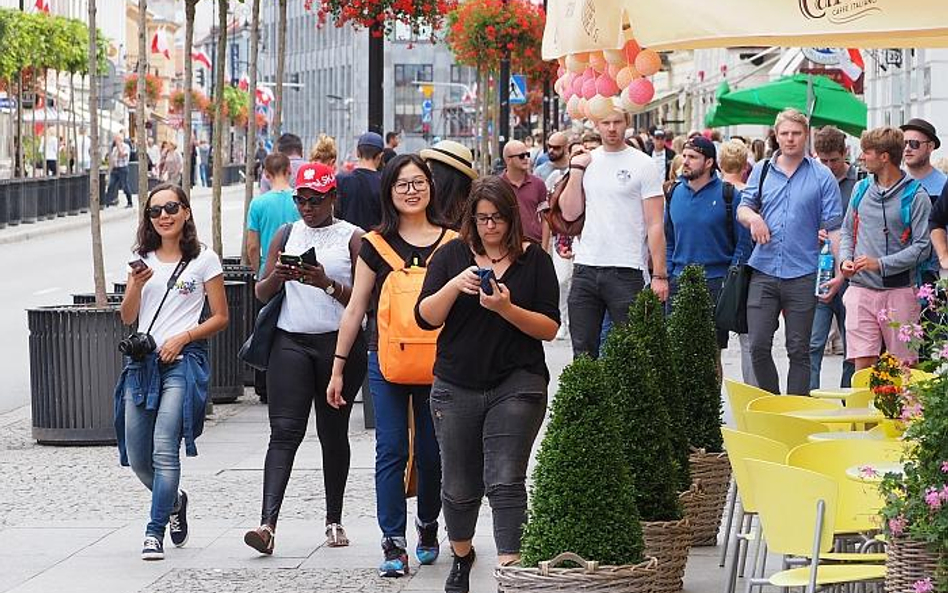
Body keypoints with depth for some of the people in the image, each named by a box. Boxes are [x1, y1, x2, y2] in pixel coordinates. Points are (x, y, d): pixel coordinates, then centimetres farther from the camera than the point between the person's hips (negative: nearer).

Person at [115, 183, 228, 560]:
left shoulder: (204, 260, 3)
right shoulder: (143, 260, 15)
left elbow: (220, 318, 3)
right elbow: (127, 317, 11)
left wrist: (183, 337, -10)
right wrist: (136, 285, -7)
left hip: (182, 360, -5)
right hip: (141, 361, 5)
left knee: (164, 450, -17)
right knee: (137, 458, 6)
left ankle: (155, 533, -14)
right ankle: (175, 501, 34)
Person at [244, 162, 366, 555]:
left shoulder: (352, 238, 2)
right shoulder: (286, 235, 13)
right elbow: (261, 294, 12)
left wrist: (327, 284, -19)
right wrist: (277, 277, -10)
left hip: (339, 343, -2)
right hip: (291, 342, 2)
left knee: (333, 432, 7)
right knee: (284, 430, -9)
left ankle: (334, 520, 20)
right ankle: (268, 524, -20)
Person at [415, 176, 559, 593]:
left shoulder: (534, 261, 1)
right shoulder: (452, 256, 4)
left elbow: (549, 327, -3)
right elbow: (425, 318, -1)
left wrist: (507, 309, -19)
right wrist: (454, 286, -18)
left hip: (516, 384, -2)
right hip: (457, 386, 2)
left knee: (506, 481, -14)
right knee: (459, 485, 13)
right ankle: (461, 555, 38)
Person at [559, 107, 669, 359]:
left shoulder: (643, 165, -3)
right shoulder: (586, 161, 11)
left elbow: (655, 225, -6)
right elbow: (570, 213, 8)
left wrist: (659, 275, -12)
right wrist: (576, 170, 0)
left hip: (627, 271, -5)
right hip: (586, 269, 5)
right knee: (583, 351, 8)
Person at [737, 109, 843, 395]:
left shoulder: (822, 176, 2)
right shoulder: (761, 171, 11)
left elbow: (833, 227, 0)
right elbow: (743, 208, 11)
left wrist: (840, 269, -9)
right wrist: (753, 217, -14)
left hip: (803, 275, -2)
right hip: (764, 272, 2)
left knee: (799, 350, 4)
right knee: (758, 346, -2)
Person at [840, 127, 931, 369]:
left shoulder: (916, 195, -4)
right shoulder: (862, 188, 12)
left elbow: (922, 247, -8)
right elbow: (847, 232, 21)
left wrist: (881, 264, -16)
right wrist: (845, 259, 1)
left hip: (899, 292, -4)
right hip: (861, 289, 4)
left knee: (905, 365, 0)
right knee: (862, 364, -3)